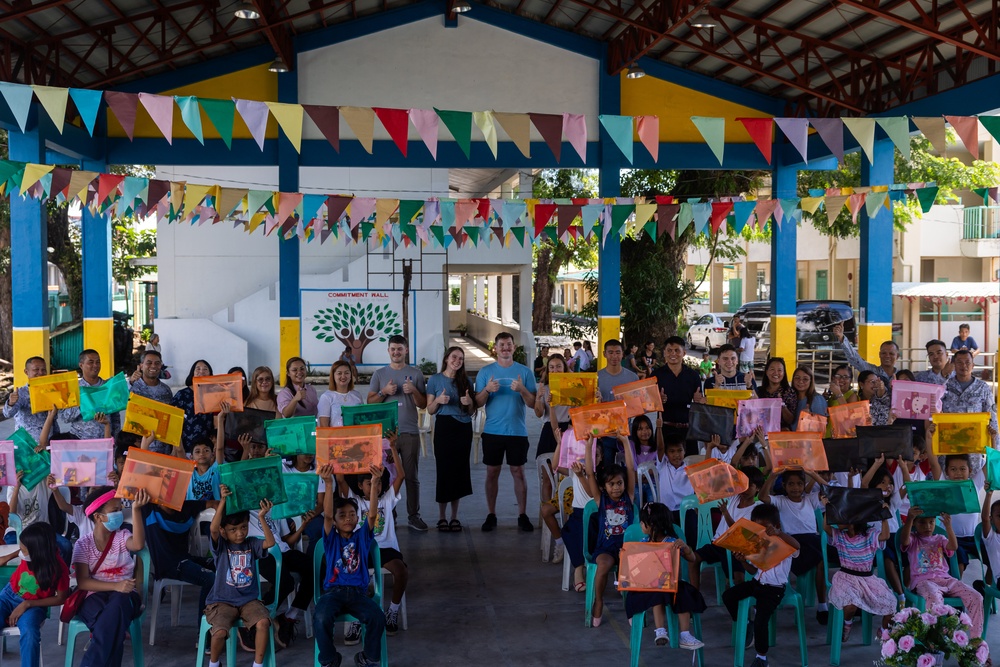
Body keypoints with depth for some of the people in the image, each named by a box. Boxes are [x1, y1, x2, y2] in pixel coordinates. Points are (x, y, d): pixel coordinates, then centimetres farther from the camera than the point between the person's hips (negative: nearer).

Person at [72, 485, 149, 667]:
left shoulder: (122, 536, 5)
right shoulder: (83, 544, 3)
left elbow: (139, 544, -21)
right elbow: (83, 582, -7)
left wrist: (136, 511, -30)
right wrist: (115, 586, -21)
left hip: (125, 596, 1)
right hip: (95, 597, -1)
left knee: (117, 602, -37)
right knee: (113, 618, -38)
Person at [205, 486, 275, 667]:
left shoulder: (251, 544, 5)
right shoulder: (220, 545, -2)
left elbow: (270, 542, -14)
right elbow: (213, 528, -23)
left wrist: (262, 517, -22)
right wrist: (223, 501, -30)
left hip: (249, 600, 2)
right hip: (222, 601, -2)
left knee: (263, 622, -26)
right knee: (220, 631, -26)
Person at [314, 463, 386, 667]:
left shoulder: (362, 536, 12)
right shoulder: (331, 539, 9)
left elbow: (373, 515, -3)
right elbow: (327, 515, -7)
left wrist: (374, 485, -18)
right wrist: (329, 484, -22)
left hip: (358, 592, 1)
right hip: (333, 591, -1)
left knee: (377, 617, -28)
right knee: (321, 619, -32)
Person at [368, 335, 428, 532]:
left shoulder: (415, 373, 9)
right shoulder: (379, 374, 10)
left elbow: (423, 405, 8)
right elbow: (370, 402, 8)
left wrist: (413, 391, -10)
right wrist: (384, 392, -9)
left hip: (410, 432, 0)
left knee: (412, 476, 3)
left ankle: (414, 516, 8)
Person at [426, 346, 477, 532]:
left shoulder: (466, 381, 11)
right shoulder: (435, 380, 3)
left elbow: (471, 412, 13)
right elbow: (430, 410, 3)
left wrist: (470, 402, -8)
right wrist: (438, 400, -16)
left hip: (464, 428, 3)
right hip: (444, 427, -3)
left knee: (460, 470, 3)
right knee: (443, 469, -4)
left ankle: (454, 516, 12)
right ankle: (441, 517, 6)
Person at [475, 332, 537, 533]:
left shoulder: (525, 372, 3)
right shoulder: (485, 371, 4)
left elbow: (532, 404, 0)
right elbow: (478, 403, 2)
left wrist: (522, 390, -18)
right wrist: (487, 390, -17)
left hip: (517, 431, -1)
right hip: (492, 431, 1)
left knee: (518, 472, 3)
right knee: (492, 472, 5)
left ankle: (522, 515, 10)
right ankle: (491, 515, 14)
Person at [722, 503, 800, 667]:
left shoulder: (783, 542, -10)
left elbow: (797, 546, -36)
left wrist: (779, 533, -48)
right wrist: (743, 561, -6)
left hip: (774, 588, -7)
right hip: (757, 583, 7)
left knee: (760, 621, -18)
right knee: (728, 596, -2)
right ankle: (746, 625, 20)